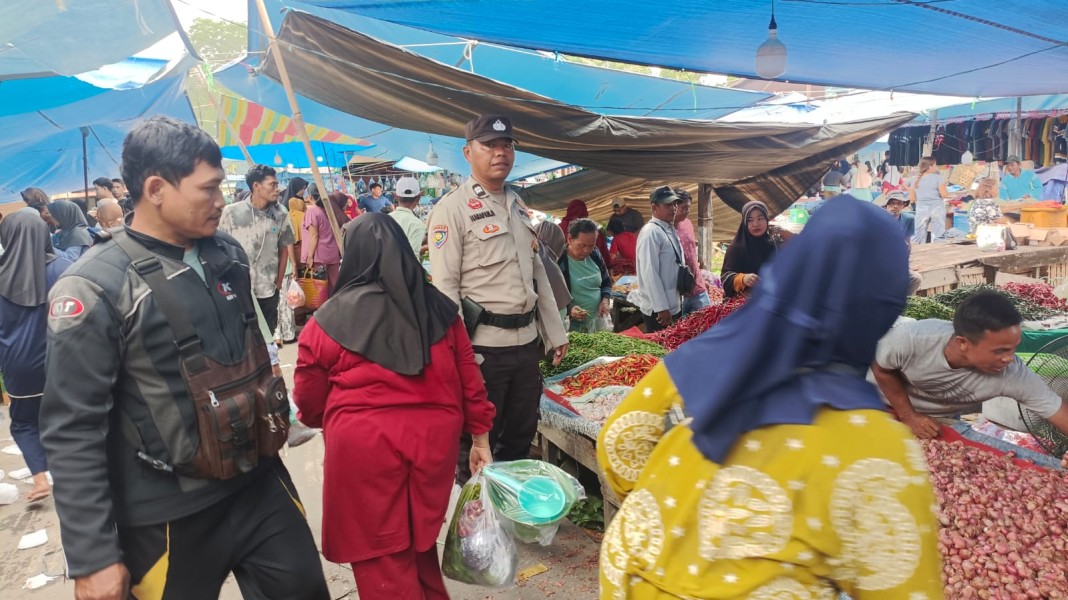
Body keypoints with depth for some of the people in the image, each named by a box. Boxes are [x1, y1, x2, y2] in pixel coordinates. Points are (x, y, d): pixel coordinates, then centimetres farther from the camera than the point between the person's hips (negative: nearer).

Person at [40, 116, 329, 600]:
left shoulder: (228, 255, 3)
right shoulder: (95, 290, -15)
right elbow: (72, 434, -15)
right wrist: (92, 558, -14)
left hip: (261, 483, 5)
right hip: (169, 516, -5)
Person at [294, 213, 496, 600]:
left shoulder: (330, 320, -6)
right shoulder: (439, 307, 3)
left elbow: (309, 399, 4)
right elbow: (468, 376, 7)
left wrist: (329, 422, 26)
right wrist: (479, 435, 18)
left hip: (365, 442, -4)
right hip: (434, 436, 4)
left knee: (380, 555, 13)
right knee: (420, 538, 25)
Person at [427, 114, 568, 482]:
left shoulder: (518, 205, 14)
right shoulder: (453, 208, -8)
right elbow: (445, 287, -13)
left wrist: (554, 334, 15)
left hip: (527, 339, 7)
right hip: (483, 344, -7)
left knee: (520, 436, 18)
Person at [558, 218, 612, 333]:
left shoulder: (595, 254, 4)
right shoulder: (558, 262, -17)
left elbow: (606, 281, 17)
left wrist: (605, 299, -2)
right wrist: (568, 310, -30)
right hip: (570, 326, -6)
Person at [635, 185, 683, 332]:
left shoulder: (670, 229, 11)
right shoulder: (651, 233, -18)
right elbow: (650, 274, -22)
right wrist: (661, 308, -22)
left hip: (673, 305, 9)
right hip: (658, 309, -9)